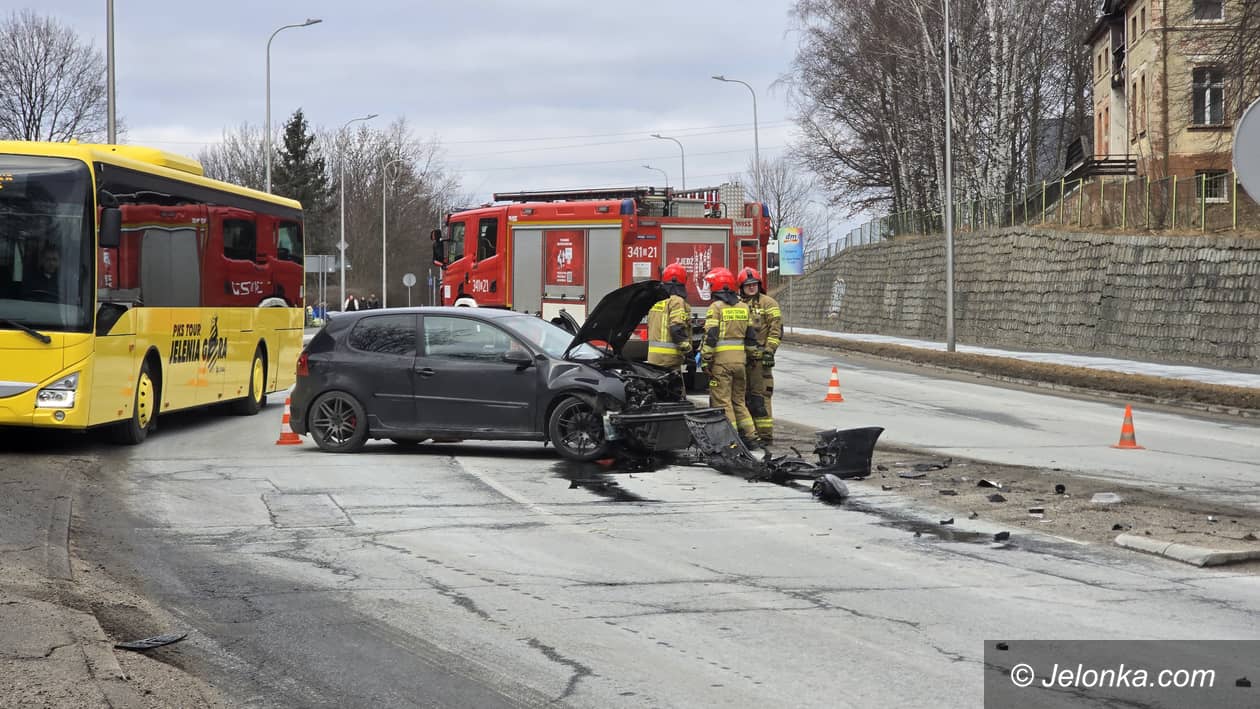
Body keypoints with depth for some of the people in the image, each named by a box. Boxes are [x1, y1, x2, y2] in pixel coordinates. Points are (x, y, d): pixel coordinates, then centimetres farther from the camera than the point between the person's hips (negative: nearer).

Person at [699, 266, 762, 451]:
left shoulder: (716, 307, -8)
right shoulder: (743, 307, 11)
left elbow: (711, 336, -13)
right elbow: (751, 335, 13)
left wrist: (705, 359, -10)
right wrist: (752, 355, 20)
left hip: (721, 359, -6)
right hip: (740, 359, 6)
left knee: (722, 400, -2)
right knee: (739, 400, 16)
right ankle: (750, 436, 14)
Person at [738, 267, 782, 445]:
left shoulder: (768, 303, 0)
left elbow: (776, 330, -7)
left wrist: (769, 351, -15)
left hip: (759, 357, -7)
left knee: (760, 397, -10)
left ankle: (765, 435, -8)